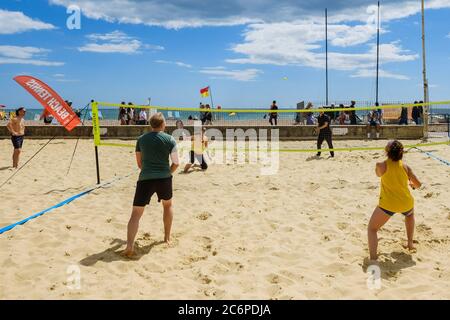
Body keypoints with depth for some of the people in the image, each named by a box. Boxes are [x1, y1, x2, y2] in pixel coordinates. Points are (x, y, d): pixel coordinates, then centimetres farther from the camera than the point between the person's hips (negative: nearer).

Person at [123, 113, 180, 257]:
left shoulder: (141, 139, 9)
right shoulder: (170, 140, 2)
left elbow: (139, 163, 14)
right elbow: (176, 163, 0)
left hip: (145, 179, 0)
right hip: (164, 178, 0)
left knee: (136, 213, 1)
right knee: (167, 205, 27)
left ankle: (129, 246, -15)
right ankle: (167, 238, 33)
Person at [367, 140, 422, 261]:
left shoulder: (381, 165, -9)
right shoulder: (405, 166, -1)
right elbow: (418, 184, 7)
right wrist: (412, 184, 28)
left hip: (388, 204, -4)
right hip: (406, 203, 4)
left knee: (372, 229, 8)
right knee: (410, 214, 40)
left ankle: (373, 260, -9)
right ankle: (410, 243, 46)